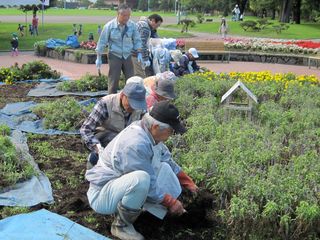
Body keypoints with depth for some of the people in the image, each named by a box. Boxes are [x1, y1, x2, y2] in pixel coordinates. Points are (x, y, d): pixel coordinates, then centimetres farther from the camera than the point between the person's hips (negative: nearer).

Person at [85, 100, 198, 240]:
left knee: (164, 167, 6)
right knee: (140, 179, -36)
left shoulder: (148, 131, -3)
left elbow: (168, 160, 13)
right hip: (101, 195, -10)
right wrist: (171, 203, -10)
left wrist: (188, 183, 17)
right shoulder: (136, 144, -30)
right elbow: (149, 186, -23)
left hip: (119, 184, 10)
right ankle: (121, 225, -12)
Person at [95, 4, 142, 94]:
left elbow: (137, 40, 8)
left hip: (127, 56, 3)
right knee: (113, 80, 0)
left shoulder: (132, 25, -4)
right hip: (114, 56, -3)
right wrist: (98, 58, -4)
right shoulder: (110, 26, -11)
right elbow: (102, 42, -4)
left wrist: (139, 53, -3)